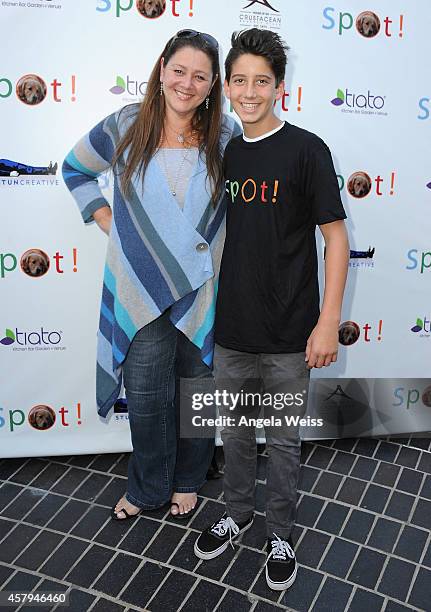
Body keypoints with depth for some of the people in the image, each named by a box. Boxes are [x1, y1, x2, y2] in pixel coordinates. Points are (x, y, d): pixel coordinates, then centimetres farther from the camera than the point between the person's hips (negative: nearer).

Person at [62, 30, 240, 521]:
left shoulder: (226, 135, -1)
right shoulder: (126, 127, -1)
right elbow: (75, 169, 14)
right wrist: (108, 221, 2)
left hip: (204, 291, 1)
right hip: (141, 291, 0)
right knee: (146, 397, 10)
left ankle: (187, 481, 39)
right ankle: (148, 488, 35)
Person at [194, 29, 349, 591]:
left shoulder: (306, 150, -8)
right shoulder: (225, 154, 8)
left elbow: (336, 237, -10)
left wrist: (328, 323, -15)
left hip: (286, 337, -4)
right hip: (229, 331, 5)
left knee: (283, 440, 12)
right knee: (235, 431, 19)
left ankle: (280, 534, 33)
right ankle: (237, 514, 41)